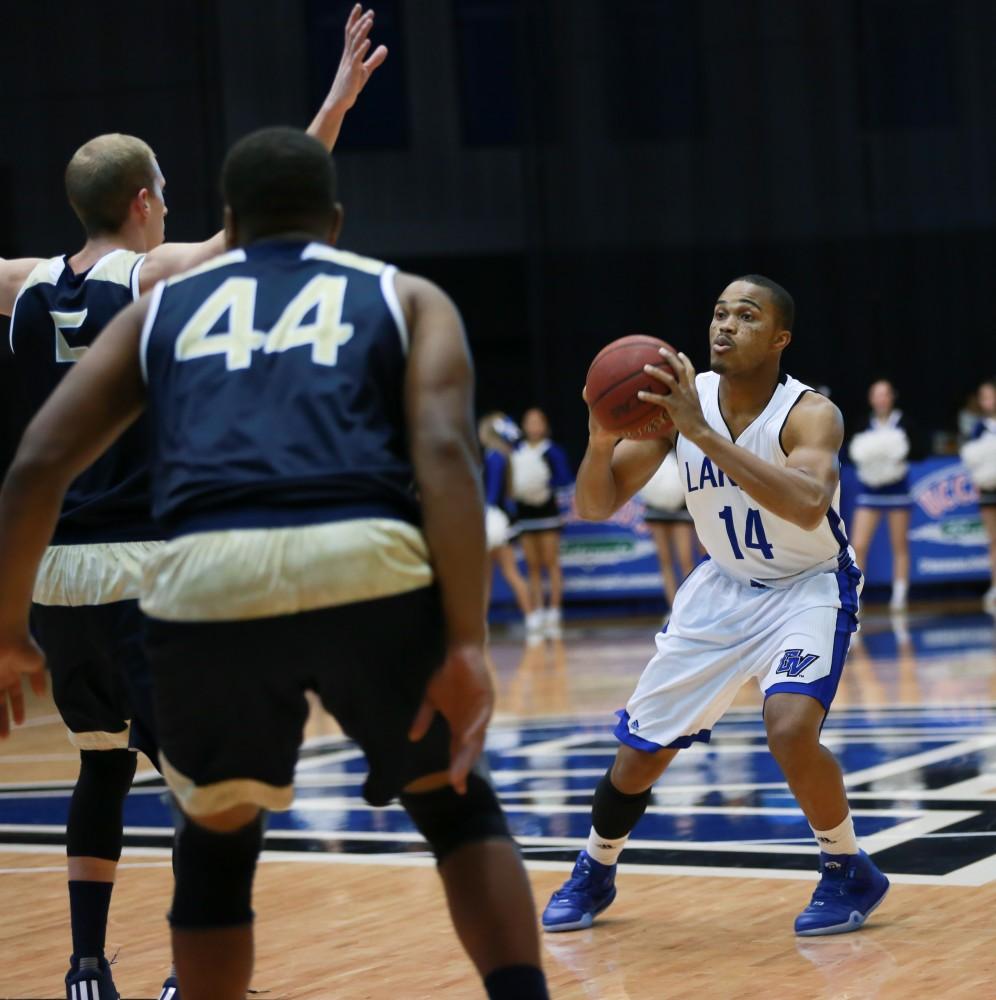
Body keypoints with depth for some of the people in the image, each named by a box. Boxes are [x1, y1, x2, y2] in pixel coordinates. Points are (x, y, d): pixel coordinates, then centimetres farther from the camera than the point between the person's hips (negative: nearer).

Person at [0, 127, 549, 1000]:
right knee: (455, 800, 24)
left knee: (217, 837, 27)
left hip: (208, 583, 1)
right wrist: (466, 644, -2)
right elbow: (444, 452, 4)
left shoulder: (161, 308, 29)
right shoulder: (407, 297, 24)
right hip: (368, 569, -1)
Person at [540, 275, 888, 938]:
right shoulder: (679, 397, -12)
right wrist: (601, 441, -32)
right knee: (641, 749, 5)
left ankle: (850, 874, -3)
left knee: (792, 727, -29)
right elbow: (595, 507, -9)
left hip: (810, 585, -5)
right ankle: (594, 875, 33)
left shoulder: (810, 413, -24)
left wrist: (703, 433, -48)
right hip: (722, 587, 5)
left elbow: (808, 505, -45)